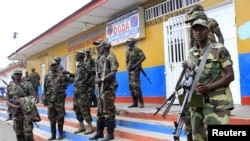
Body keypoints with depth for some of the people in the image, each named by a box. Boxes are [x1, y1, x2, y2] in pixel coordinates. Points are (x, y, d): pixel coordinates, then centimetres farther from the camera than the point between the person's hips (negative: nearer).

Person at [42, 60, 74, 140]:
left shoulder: (62, 74, -1)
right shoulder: (47, 76, 8)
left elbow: (71, 80, 5)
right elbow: (45, 88, 9)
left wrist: (64, 85, -5)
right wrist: (44, 99, 5)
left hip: (59, 99, -3)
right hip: (50, 99, 3)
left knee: (60, 117, 2)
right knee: (51, 118, 9)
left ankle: (60, 134, 14)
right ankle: (53, 134, 19)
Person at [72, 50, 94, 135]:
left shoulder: (84, 65, -12)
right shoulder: (78, 66, 16)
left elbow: (92, 74, -20)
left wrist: (86, 82, -15)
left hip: (82, 91, -10)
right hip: (77, 91, 10)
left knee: (84, 109, -6)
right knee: (77, 109, 13)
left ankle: (90, 127, 2)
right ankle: (81, 127, 22)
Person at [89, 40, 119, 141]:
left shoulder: (111, 57, -9)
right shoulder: (101, 59, 17)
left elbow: (113, 73, -17)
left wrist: (102, 79, -18)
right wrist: (97, 79, 1)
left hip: (108, 88, -9)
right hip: (101, 88, 9)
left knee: (108, 111, -5)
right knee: (100, 110, 12)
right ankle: (99, 132, 21)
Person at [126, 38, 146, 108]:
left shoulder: (137, 50, -6)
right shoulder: (127, 51, 17)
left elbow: (143, 57, -16)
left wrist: (136, 64, -18)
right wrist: (127, 67, 6)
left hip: (135, 70, -8)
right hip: (130, 70, 8)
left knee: (135, 86, -15)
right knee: (131, 86, 7)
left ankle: (141, 103, -8)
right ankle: (135, 103, 13)